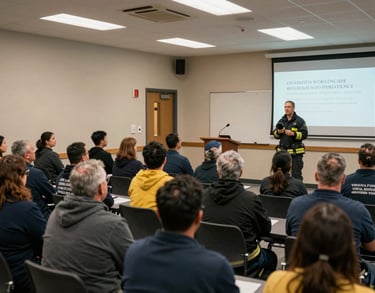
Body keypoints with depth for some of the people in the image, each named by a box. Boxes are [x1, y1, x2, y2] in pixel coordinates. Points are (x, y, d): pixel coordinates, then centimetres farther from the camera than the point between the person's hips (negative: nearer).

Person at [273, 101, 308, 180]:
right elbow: (275, 135, 14)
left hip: (295, 153, -5)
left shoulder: (299, 121, -3)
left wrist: (293, 134, -21)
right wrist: (278, 132, -8)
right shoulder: (281, 121, 12)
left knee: (296, 175, -1)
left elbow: (304, 134, -9)